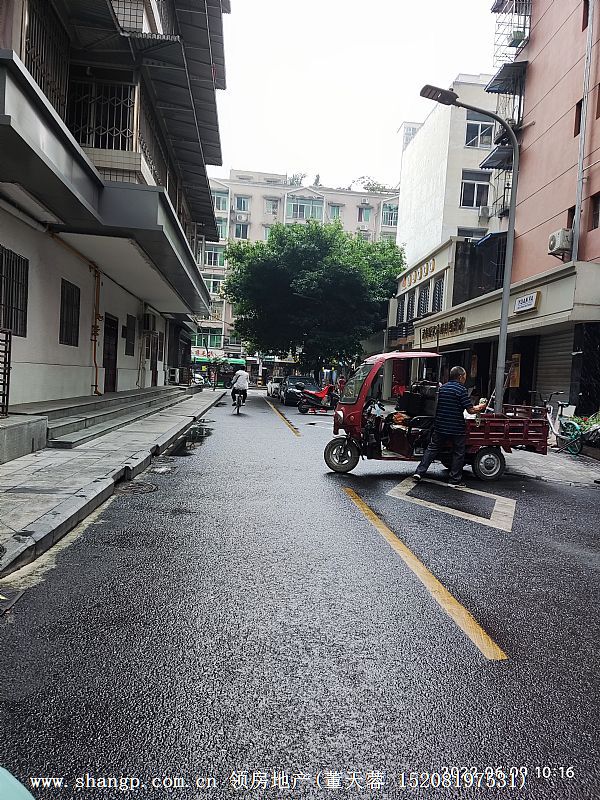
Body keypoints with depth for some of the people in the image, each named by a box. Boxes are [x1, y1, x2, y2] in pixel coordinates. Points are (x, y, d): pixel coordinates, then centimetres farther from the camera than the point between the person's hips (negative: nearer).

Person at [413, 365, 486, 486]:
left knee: (432, 449, 12)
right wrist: (480, 407, 7)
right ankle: (455, 480, 12)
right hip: (457, 428, -5)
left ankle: (419, 472, 6)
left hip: (440, 426, 5)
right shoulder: (461, 390, -12)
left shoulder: (442, 387, 8)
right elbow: (471, 410, -15)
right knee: (458, 453, 8)